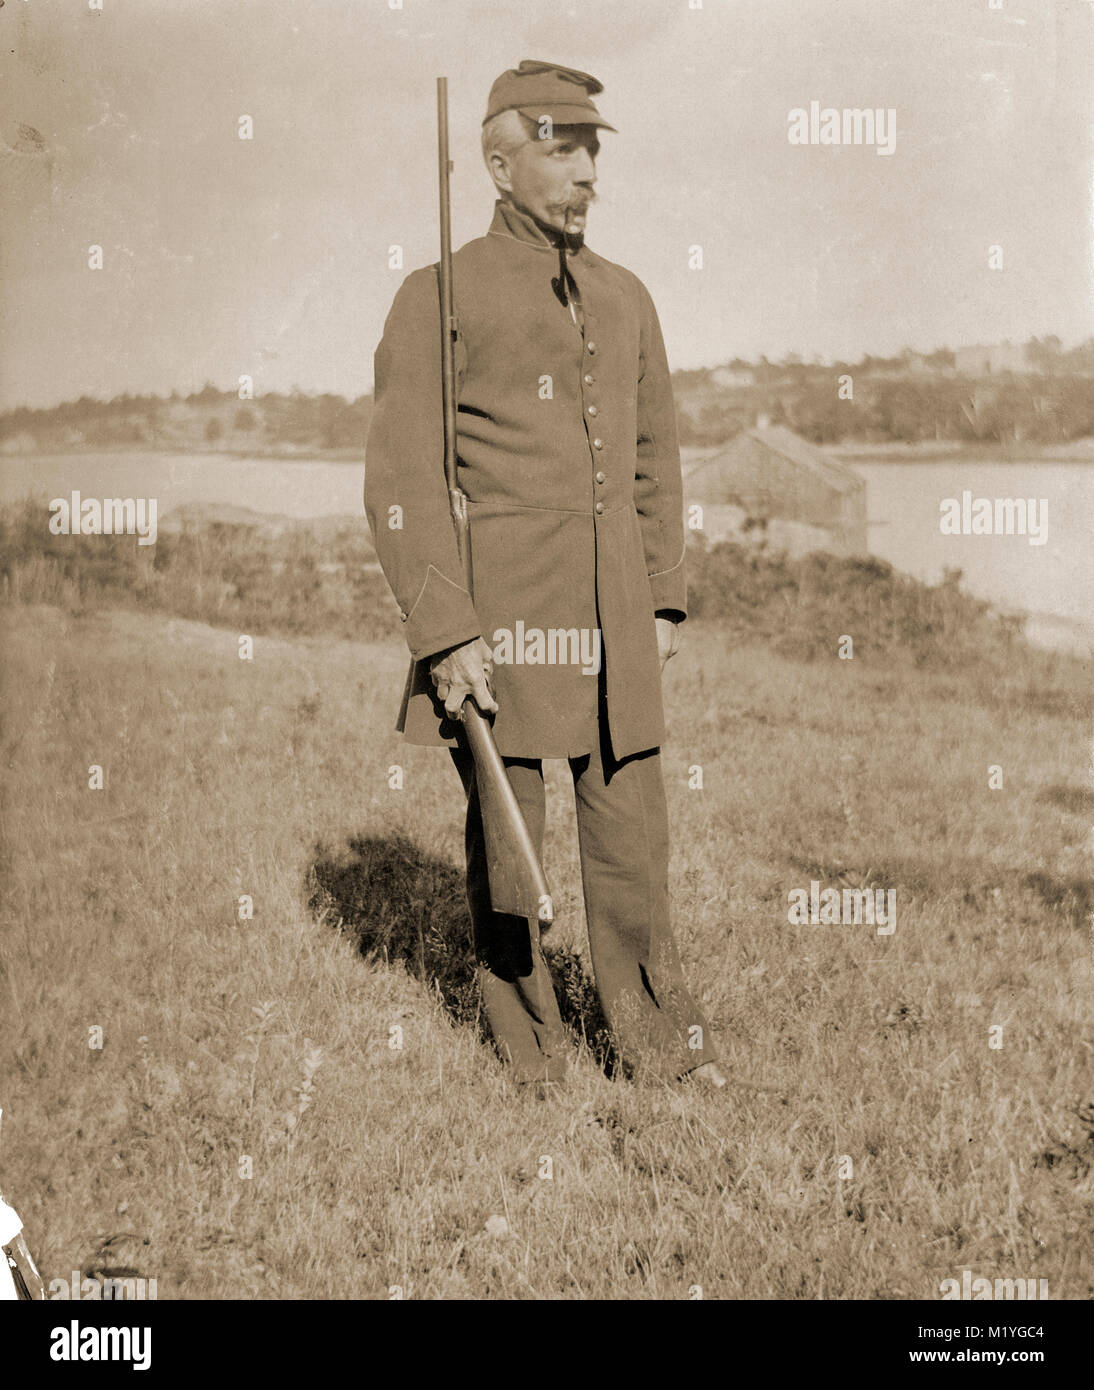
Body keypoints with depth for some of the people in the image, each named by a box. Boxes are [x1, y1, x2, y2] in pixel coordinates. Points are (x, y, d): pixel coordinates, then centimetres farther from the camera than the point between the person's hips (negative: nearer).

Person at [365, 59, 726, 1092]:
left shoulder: (627, 300, 13)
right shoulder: (438, 299, -4)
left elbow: (656, 459, 20)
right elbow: (401, 483, -9)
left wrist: (666, 598, 12)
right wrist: (445, 635, -14)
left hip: (615, 621, 4)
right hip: (498, 619, -4)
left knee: (632, 827, 7)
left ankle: (653, 1030, 22)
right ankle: (527, 1036, 24)